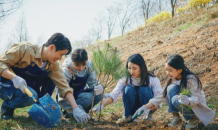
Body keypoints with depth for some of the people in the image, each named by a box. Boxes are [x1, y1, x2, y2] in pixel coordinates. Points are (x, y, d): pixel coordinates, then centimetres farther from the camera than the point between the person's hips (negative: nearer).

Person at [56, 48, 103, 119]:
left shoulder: (88, 65, -16)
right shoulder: (66, 70, -30)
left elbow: (92, 82, -10)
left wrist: (98, 87, -37)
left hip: (80, 93, 5)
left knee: (98, 94, -23)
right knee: (88, 97, -32)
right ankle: (68, 112, -12)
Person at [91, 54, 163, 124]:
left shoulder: (152, 79, -15)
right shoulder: (125, 80, -12)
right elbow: (114, 94, -23)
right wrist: (102, 105, -40)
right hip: (133, 109, 1)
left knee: (144, 89, -30)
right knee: (129, 89, -28)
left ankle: (148, 115, -10)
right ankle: (127, 116, -10)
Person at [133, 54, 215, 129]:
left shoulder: (191, 79, -26)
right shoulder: (172, 79, -6)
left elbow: (197, 98, -26)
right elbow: (162, 95, -4)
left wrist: (188, 100, -50)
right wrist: (146, 107, -12)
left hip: (197, 106, -5)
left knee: (176, 100, -33)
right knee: (171, 88, -21)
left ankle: (194, 118, -8)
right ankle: (176, 117, -10)